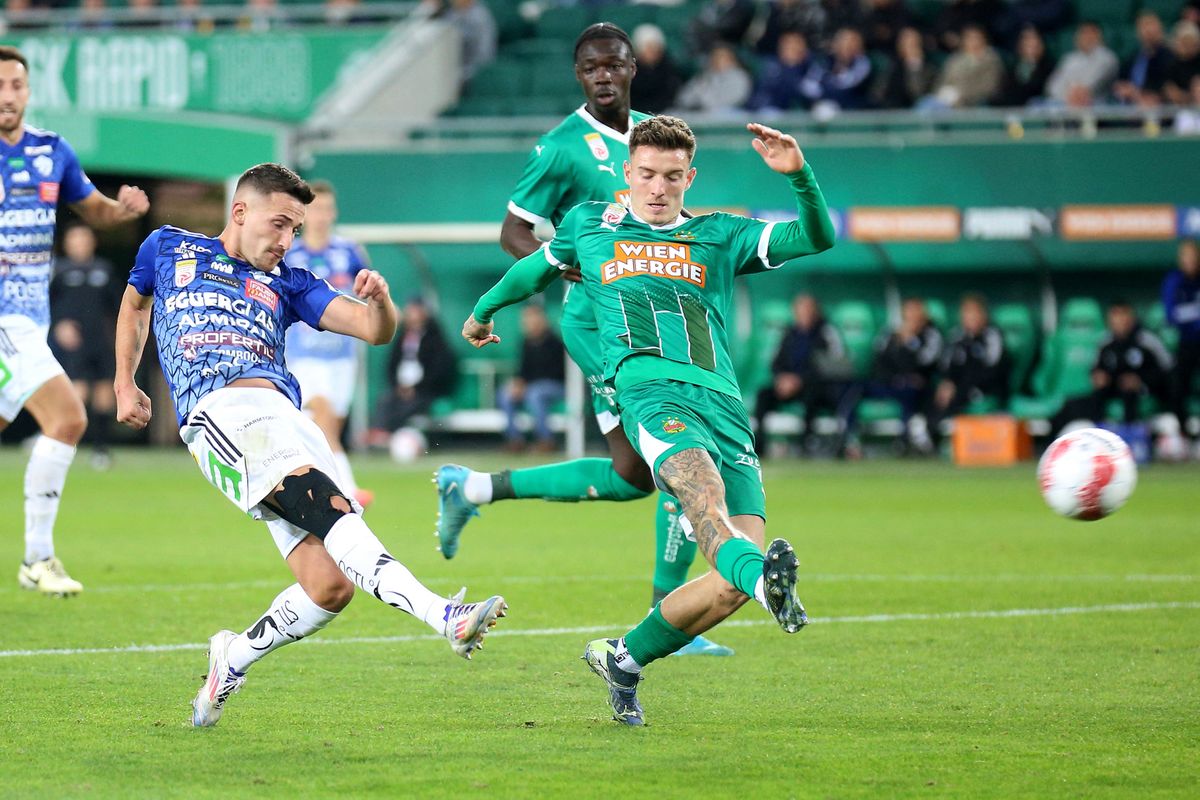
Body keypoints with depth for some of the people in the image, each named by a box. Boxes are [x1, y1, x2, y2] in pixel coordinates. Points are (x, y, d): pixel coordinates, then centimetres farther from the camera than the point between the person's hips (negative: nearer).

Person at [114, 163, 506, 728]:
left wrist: (380, 301, -6)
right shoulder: (169, 249, 24)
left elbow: (375, 331, 16)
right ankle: (444, 617, -45)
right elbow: (134, 304, 43)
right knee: (333, 508, -29)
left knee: (332, 584, -12)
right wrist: (124, 384, 34)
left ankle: (234, 659, 13)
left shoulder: (285, 284, 26)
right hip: (219, 412, -4)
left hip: (286, 418, 4)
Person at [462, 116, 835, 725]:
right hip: (651, 388, -3)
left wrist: (798, 174, -6)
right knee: (703, 492, -37)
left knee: (734, 584, -11)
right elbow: (535, 269, 43)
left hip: (725, 405, 3)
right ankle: (765, 577, -67)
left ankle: (624, 658, 9)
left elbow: (816, 238, 11)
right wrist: (484, 311, 56)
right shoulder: (588, 226, 23)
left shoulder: (721, 237, 22)